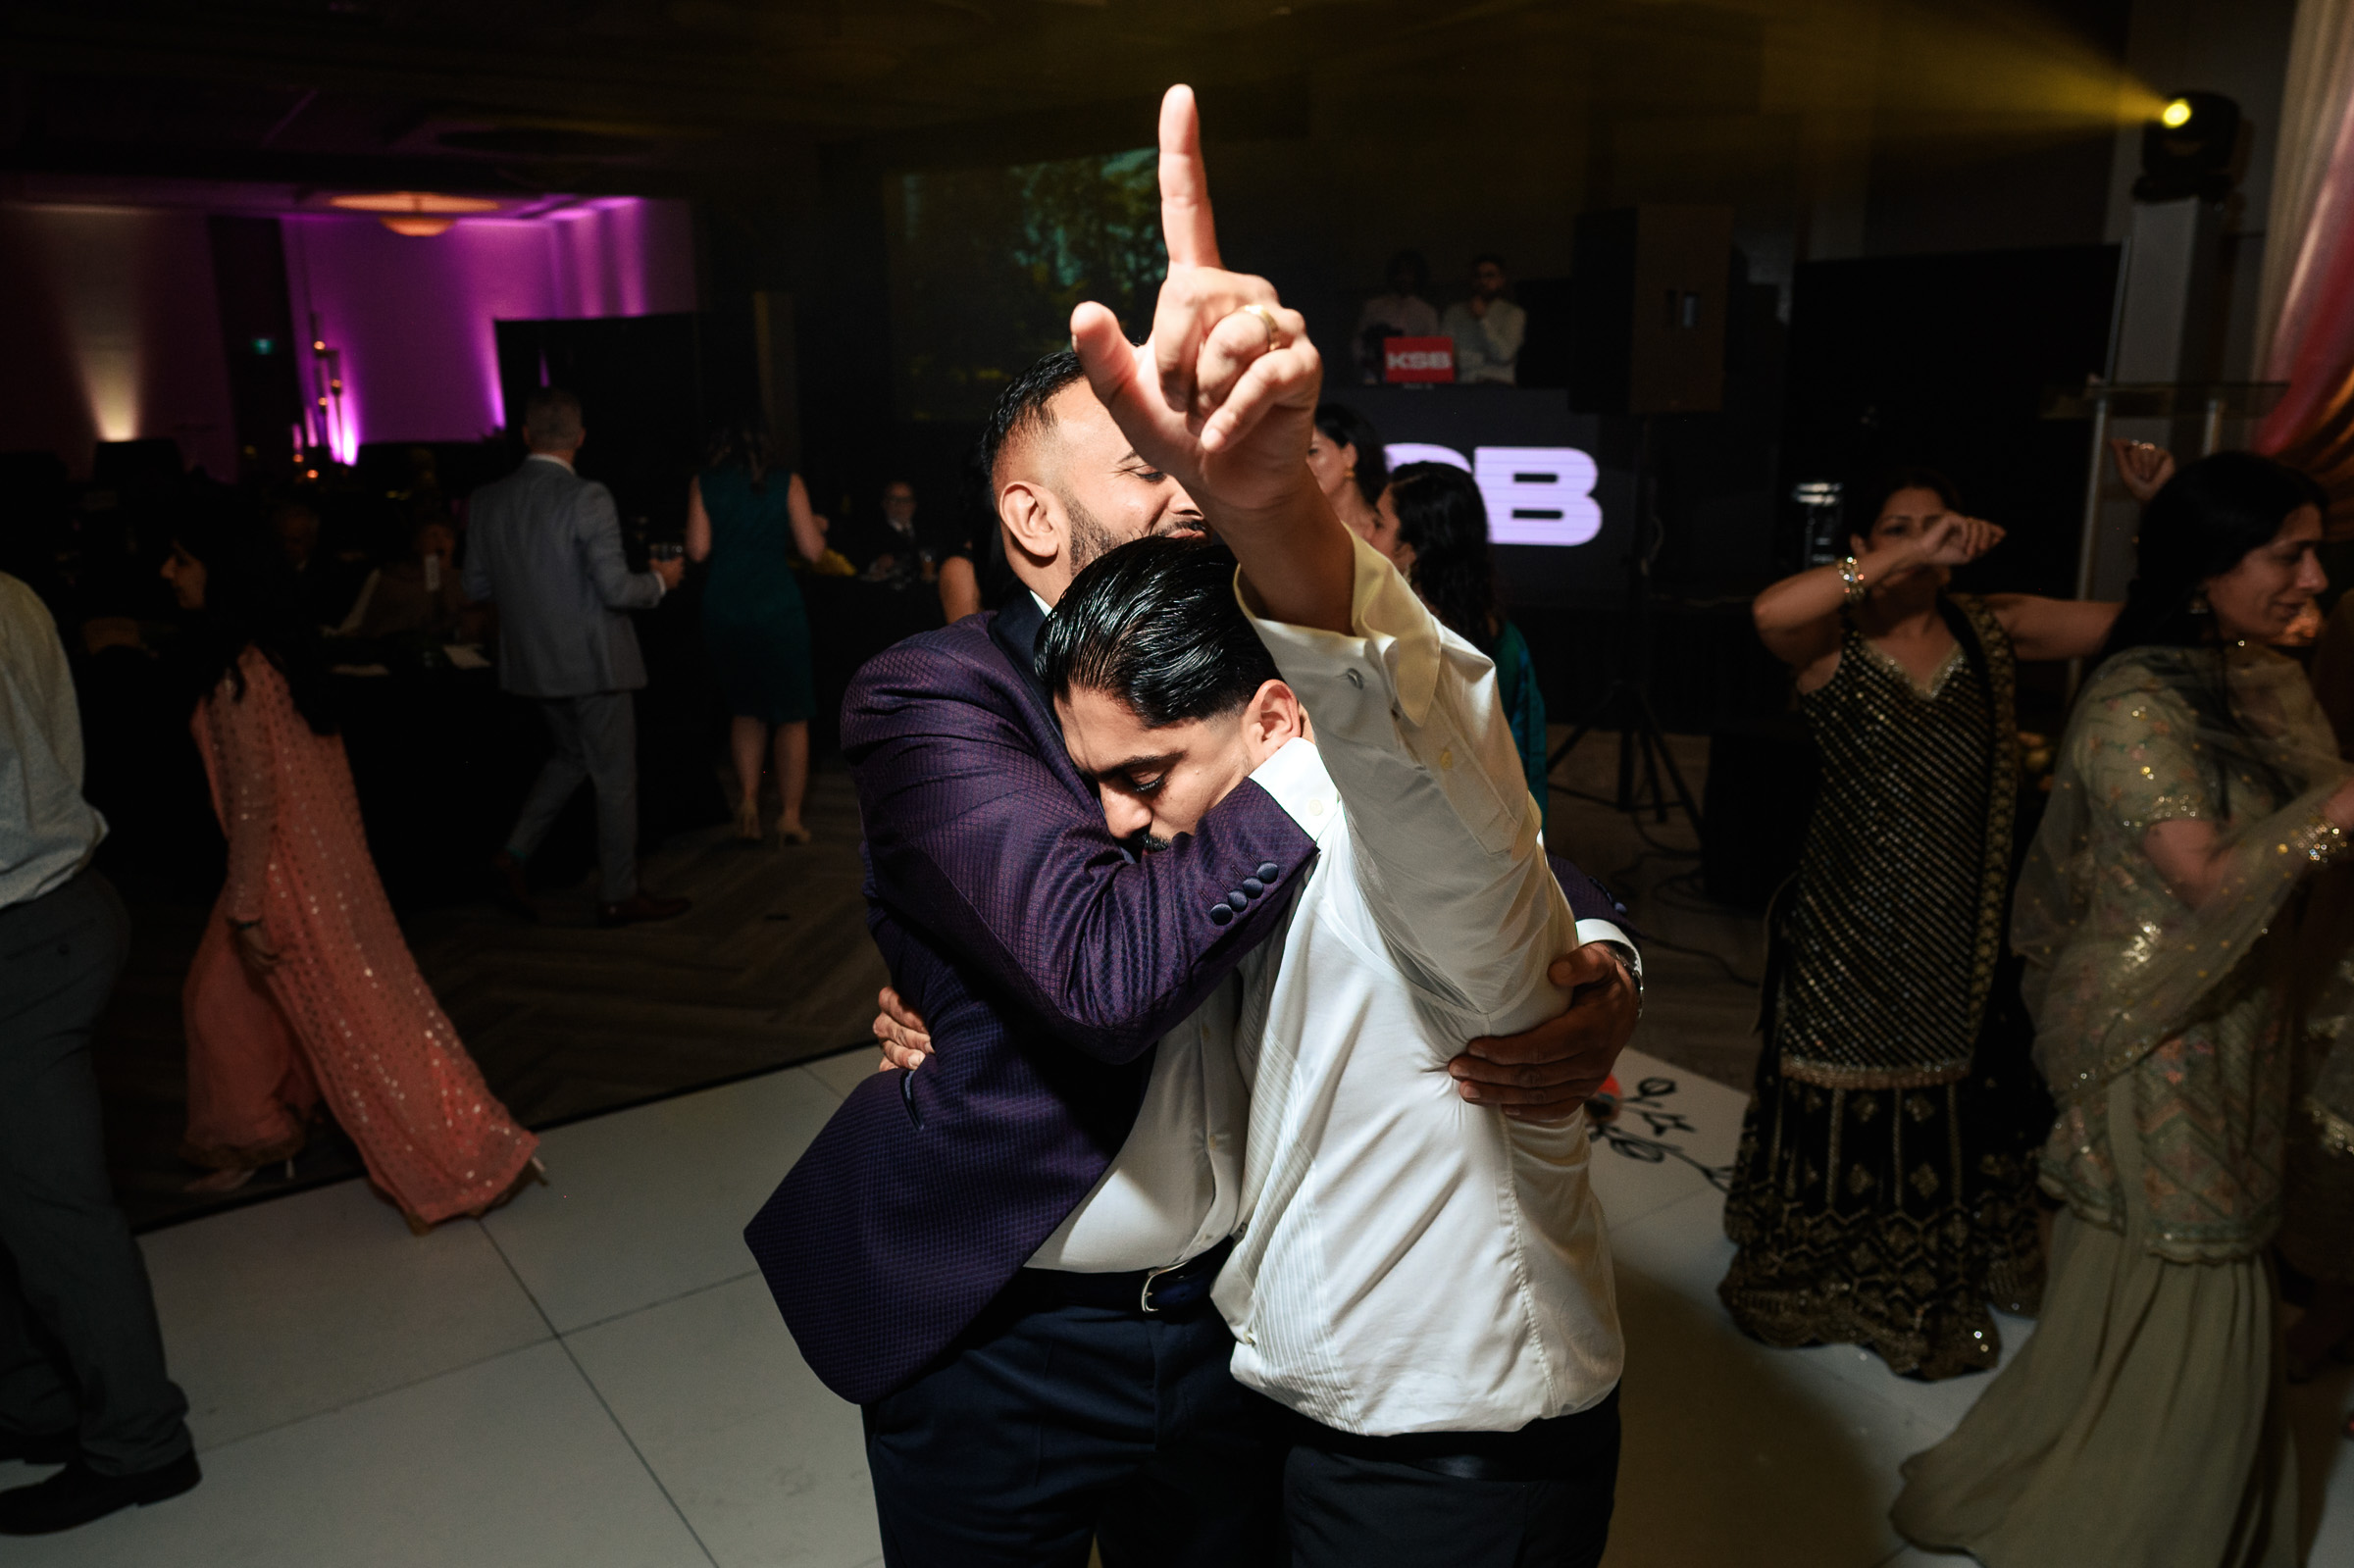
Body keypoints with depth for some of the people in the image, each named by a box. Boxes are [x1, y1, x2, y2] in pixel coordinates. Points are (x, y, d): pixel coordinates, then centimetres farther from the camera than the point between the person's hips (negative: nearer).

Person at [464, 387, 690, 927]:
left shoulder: (486, 500, 1)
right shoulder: (587, 498, -18)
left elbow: (477, 588, 7)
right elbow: (616, 589, -21)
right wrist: (660, 579, -1)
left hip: (531, 660, 6)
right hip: (593, 660, -6)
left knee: (572, 756, 25)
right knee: (615, 775, 7)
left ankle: (513, 855, 13)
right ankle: (621, 897, 16)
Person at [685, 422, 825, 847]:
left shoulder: (702, 484, 6)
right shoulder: (788, 484, 3)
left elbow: (698, 550, -1)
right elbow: (812, 550, -3)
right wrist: (803, 532, 18)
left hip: (722, 607, 2)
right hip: (778, 605, -2)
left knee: (745, 708, 19)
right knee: (792, 714, 6)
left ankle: (748, 799, 7)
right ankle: (789, 816, 2)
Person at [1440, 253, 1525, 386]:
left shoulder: (1514, 313, 11)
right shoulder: (1454, 311, 14)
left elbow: (1504, 354, -2)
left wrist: (1482, 319, -1)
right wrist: (1483, 359, -1)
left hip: (1498, 385, 0)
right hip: (1463, 386, 0)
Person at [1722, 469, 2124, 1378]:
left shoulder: (1993, 634, 2)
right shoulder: (1834, 644, -11)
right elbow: (1771, 611, -34)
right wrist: (1908, 556, -35)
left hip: (1956, 925, 4)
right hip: (1850, 921, -3)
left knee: (1948, 1099, 16)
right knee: (1842, 1096, 11)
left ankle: (1937, 1284, 38)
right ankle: (1816, 1276, 31)